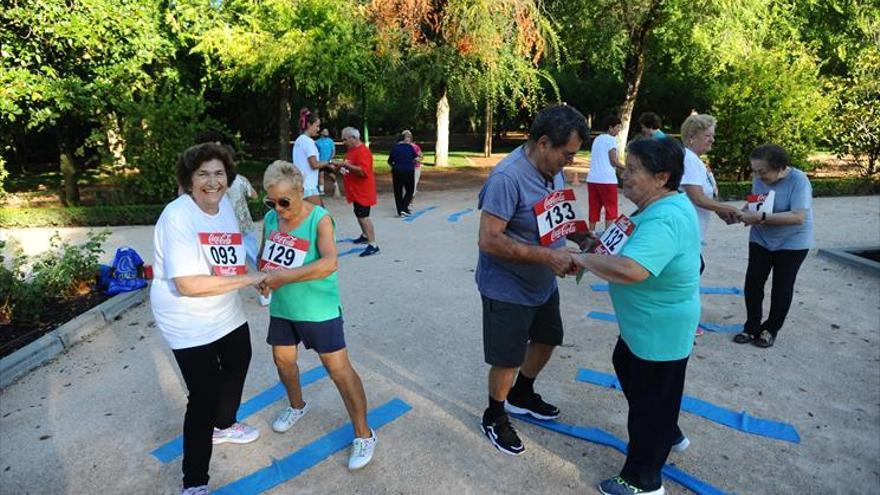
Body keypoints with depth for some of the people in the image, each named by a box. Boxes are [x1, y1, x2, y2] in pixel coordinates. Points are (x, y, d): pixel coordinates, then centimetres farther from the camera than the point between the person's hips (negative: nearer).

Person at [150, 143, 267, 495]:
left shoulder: (225, 204, -3)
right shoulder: (177, 216, -27)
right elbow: (188, 283, -34)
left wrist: (259, 278, 4)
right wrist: (246, 279, -28)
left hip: (226, 312, 9)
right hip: (189, 323, -9)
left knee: (238, 364, 27)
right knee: (205, 395, -8)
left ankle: (224, 425, 55)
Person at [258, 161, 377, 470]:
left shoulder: (319, 219, -20)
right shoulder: (270, 218, -2)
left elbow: (330, 262, -34)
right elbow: (263, 255, 13)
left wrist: (284, 277, -35)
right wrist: (263, 275, -7)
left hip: (318, 309, -6)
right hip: (282, 308, 7)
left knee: (338, 369, -3)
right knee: (282, 360, 22)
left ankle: (363, 434, 12)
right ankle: (296, 405, 51)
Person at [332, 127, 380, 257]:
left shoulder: (362, 151, -19)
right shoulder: (352, 150, 12)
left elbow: (363, 171, -29)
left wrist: (347, 165, -28)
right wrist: (340, 165, 8)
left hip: (362, 191, -10)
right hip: (356, 190, 10)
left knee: (363, 216, -13)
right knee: (359, 214, 20)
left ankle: (373, 245, -12)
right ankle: (365, 236, 36)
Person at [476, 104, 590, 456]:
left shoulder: (551, 170, -2)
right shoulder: (508, 177, -28)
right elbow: (488, 240, -29)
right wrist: (547, 256, -30)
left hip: (543, 283, 9)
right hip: (508, 289, -8)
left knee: (546, 340, 24)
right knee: (508, 359, 7)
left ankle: (521, 395, 49)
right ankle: (494, 418, 34)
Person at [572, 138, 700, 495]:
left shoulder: (664, 220, -32)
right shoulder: (664, 205, 2)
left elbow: (628, 270, -46)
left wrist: (584, 258, -31)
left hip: (660, 330, -11)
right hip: (644, 323, 11)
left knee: (650, 400, 7)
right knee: (627, 369, 29)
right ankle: (669, 436, 50)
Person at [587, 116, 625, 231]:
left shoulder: (597, 139, 17)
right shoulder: (611, 139, -5)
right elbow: (613, 161, -9)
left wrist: (617, 166, 20)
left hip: (592, 178, 7)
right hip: (607, 179, -7)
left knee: (594, 209, 10)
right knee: (611, 209, 2)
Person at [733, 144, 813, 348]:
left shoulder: (798, 180, -23)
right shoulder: (759, 178, -9)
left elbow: (798, 217, -31)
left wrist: (762, 217, -38)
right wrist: (745, 211, -15)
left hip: (792, 243, -4)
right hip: (761, 240, 4)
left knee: (781, 287, 8)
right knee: (752, 283, 2)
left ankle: (771, 329, 23)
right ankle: (751, 327, 17)